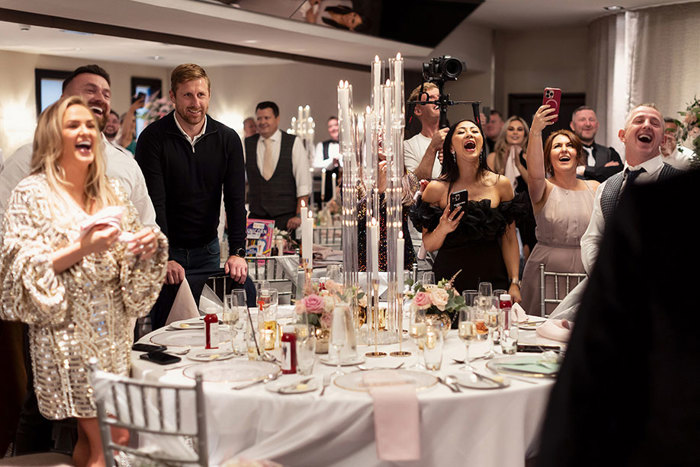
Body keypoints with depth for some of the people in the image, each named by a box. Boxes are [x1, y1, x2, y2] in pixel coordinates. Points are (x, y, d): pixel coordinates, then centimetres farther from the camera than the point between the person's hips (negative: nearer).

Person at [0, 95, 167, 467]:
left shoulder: (112, 192, 10)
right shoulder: (31, 194, -5)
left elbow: (130, 259, 15)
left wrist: (148, 246, -7)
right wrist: (80, 249, -21)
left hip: (111, 329, 5)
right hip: (66, 332, -5)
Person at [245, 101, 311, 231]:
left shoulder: (294, 143, 1)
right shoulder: (247, 144, 9)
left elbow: (304, 184, -3)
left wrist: (299, 216, -11)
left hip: (286, 219, -2)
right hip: (256, 218, 2)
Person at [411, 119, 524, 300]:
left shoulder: (501, 184, 1)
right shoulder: (437, 188, -4)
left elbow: (509, 239, 4)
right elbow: (428, 246, 1)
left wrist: (514, 283, -1)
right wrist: (442, 230, -19)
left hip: (492, 277, 1)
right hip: (449, 277, -1)